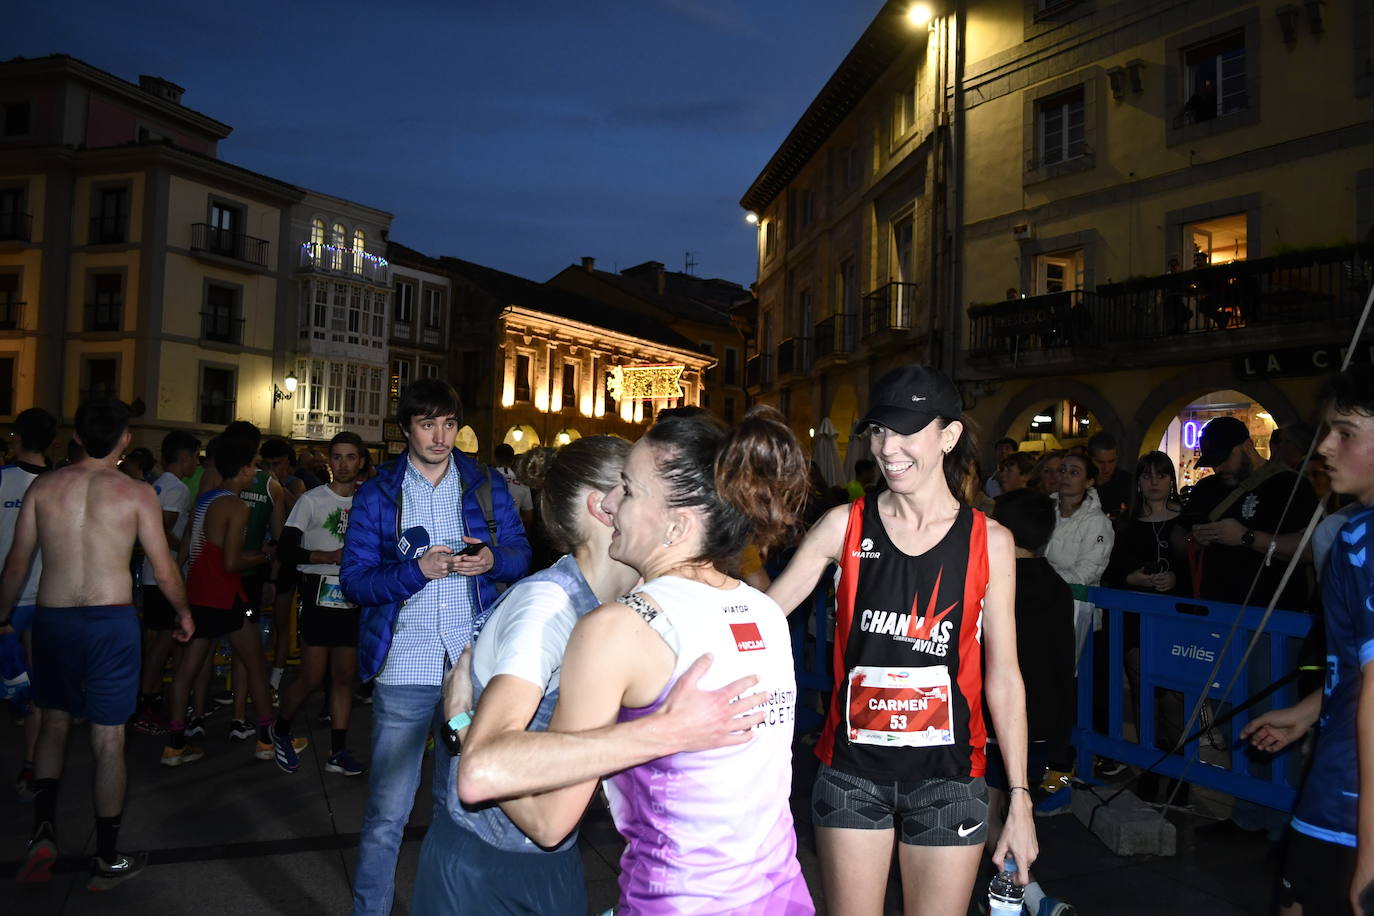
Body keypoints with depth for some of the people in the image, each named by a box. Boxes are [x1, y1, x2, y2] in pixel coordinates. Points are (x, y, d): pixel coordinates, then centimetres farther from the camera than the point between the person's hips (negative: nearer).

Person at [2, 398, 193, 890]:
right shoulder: (137, 493, -6)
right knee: (108, 741, 6)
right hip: (113, 620, -3)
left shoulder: (43, 485, 1)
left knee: (54, 722, 24)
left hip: (53, 619, 3)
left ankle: (43, 831, 9)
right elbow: (165, 572, -3)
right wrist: (184, 612, 14)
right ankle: (107, 861, 17)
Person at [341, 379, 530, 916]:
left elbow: (521, 554, 8)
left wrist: (493, 560, -13)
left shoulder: (488, 487, 7)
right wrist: (418, 569, -17)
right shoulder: (376, 495, 3)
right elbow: (354, 579, -3)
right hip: (403, 669, -2)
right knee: (387, 812, 2)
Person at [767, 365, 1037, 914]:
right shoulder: (844, 525, -4)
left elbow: (1003, 677, 0)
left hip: (947, 776, 0)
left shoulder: (988, 542, -4)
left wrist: (1020, 798, 1)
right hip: (853, 770, 0)